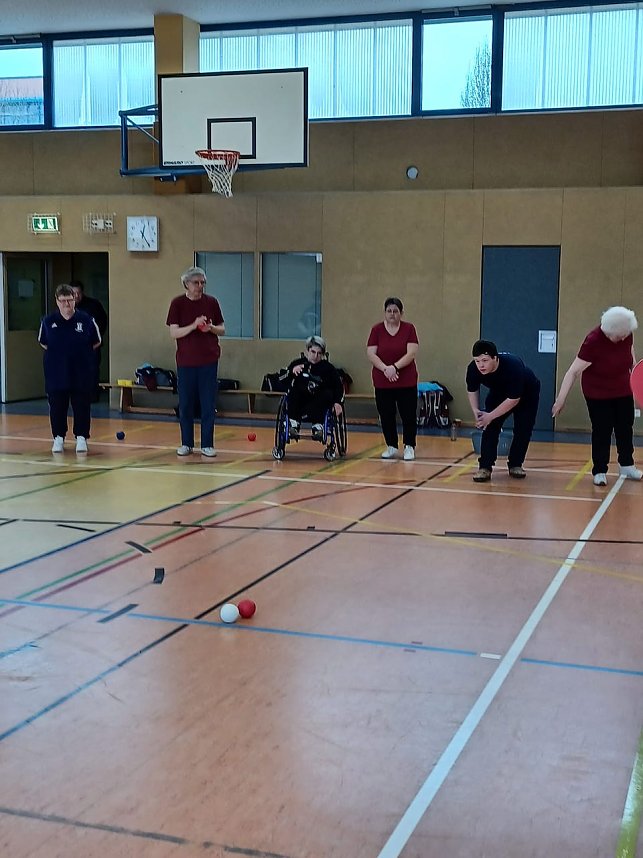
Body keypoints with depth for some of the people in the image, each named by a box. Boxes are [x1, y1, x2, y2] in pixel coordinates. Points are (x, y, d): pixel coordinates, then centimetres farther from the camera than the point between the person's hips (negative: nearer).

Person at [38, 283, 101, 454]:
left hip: (81, 374, -1)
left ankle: (81, 438, 14)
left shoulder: (86, 320, -5)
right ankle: (58, 438, 19)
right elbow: (43, 342, 14)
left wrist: (81, 352, 5)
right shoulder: (48, 321, -2)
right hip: (56, 374, 1)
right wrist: (57, 353, 7)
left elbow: (96, 342, 8)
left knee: (82, 406, 3)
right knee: (57, 407, 7)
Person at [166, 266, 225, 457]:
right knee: (185, 404, 5)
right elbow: (174, 332, -7)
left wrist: (211, 327, -12)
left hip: (208, 360, 1)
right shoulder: (177, 303, -1)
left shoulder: (211, 302, 3)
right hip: (185, 361, -1)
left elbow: (222, 330, 9)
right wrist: (193, 325, -21)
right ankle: (186, 443, 17)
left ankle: (207, 444, 9)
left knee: (208, 404, 1)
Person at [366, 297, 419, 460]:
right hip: (382, 382, 1)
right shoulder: (377, 329, 1)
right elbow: (371, 354, -6)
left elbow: (411, 353, -10)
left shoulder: (409, 328, -1)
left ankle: (409, 447, 13)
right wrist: (385, 369, -21)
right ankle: (391, 447, 21)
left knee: (409, 415, 0)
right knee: (386, 416, 7)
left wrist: (395, 367, -22)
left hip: (407, 382, -1)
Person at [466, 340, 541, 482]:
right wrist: (476, 410, -21)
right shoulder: (473, 369, -31)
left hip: (526, 393, -3)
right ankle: (485, 467, -11)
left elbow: (514, 399, -36)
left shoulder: (513, 366, -44)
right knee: (490, 427, -13)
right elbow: (472, 390, -8)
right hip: (499, 393, 3)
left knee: (523, 429, -8)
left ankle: (515, 464, 9)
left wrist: (491, 416, -35)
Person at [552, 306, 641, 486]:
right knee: (602, 431, -2)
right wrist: (561, 398, -30)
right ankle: (599, 472, 12)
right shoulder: (593, 341, -31)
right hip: (598, 393, -5)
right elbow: (573, 372, -29)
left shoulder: (627, 335, -15)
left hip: (623, 390, 5)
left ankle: (627, 466, 31)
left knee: (625, 428, 14)